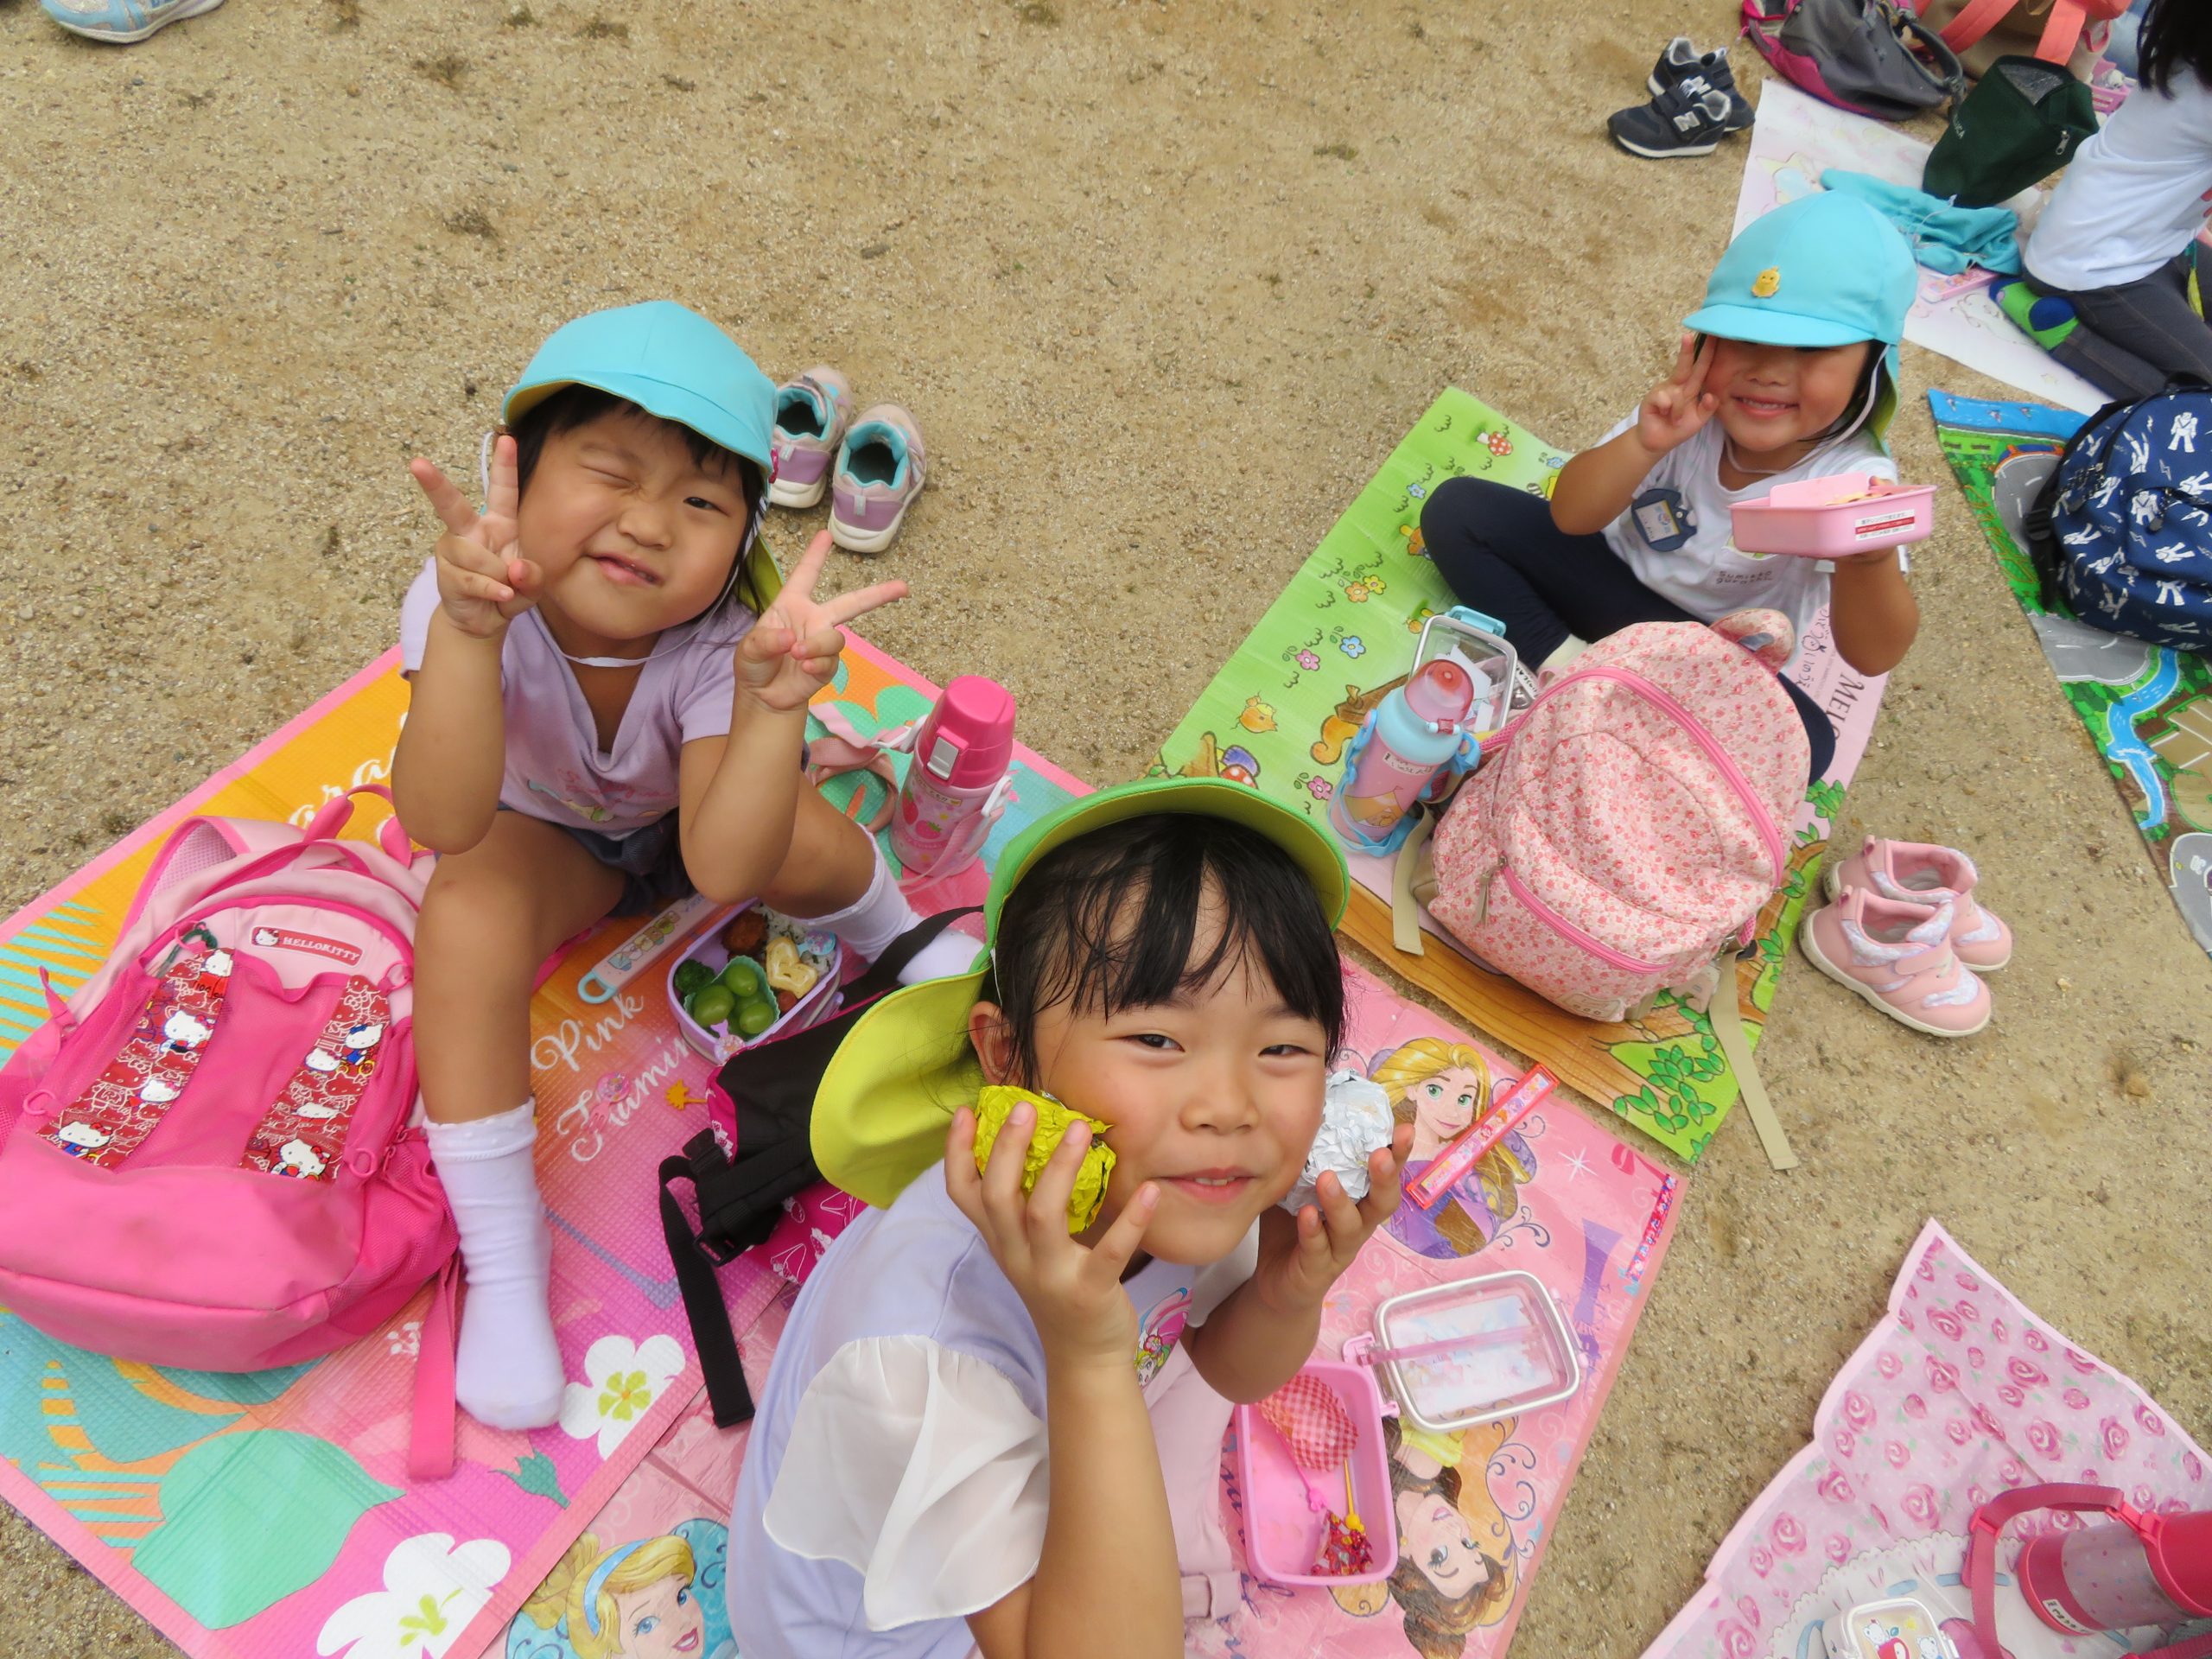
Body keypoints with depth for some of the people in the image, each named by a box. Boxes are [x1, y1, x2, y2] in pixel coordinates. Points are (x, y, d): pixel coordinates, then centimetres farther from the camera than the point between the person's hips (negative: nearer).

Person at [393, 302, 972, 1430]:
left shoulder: (718, 643, -34)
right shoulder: (468, 602, -34)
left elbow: (723, 869, -44)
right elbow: (442, 824, -48)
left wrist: (773, 703, -60)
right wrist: (469, 630, -62)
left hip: (691, 814, 0)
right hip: (545, 832, 0)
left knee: (809, 846, -32)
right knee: (468, 911, -31)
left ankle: (897, 937, 9)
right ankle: (501, 1255, -15)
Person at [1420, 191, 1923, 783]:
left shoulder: (1853, 477, -25)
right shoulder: (1691, 412, -20)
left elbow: (1872, 657, -31)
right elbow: (1569, 516, -23)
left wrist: (1871, 557, -52)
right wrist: (1645, 443, -42)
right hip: (1611, 578, 2)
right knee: (1457, 508, -10)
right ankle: (1561, 660, -17)